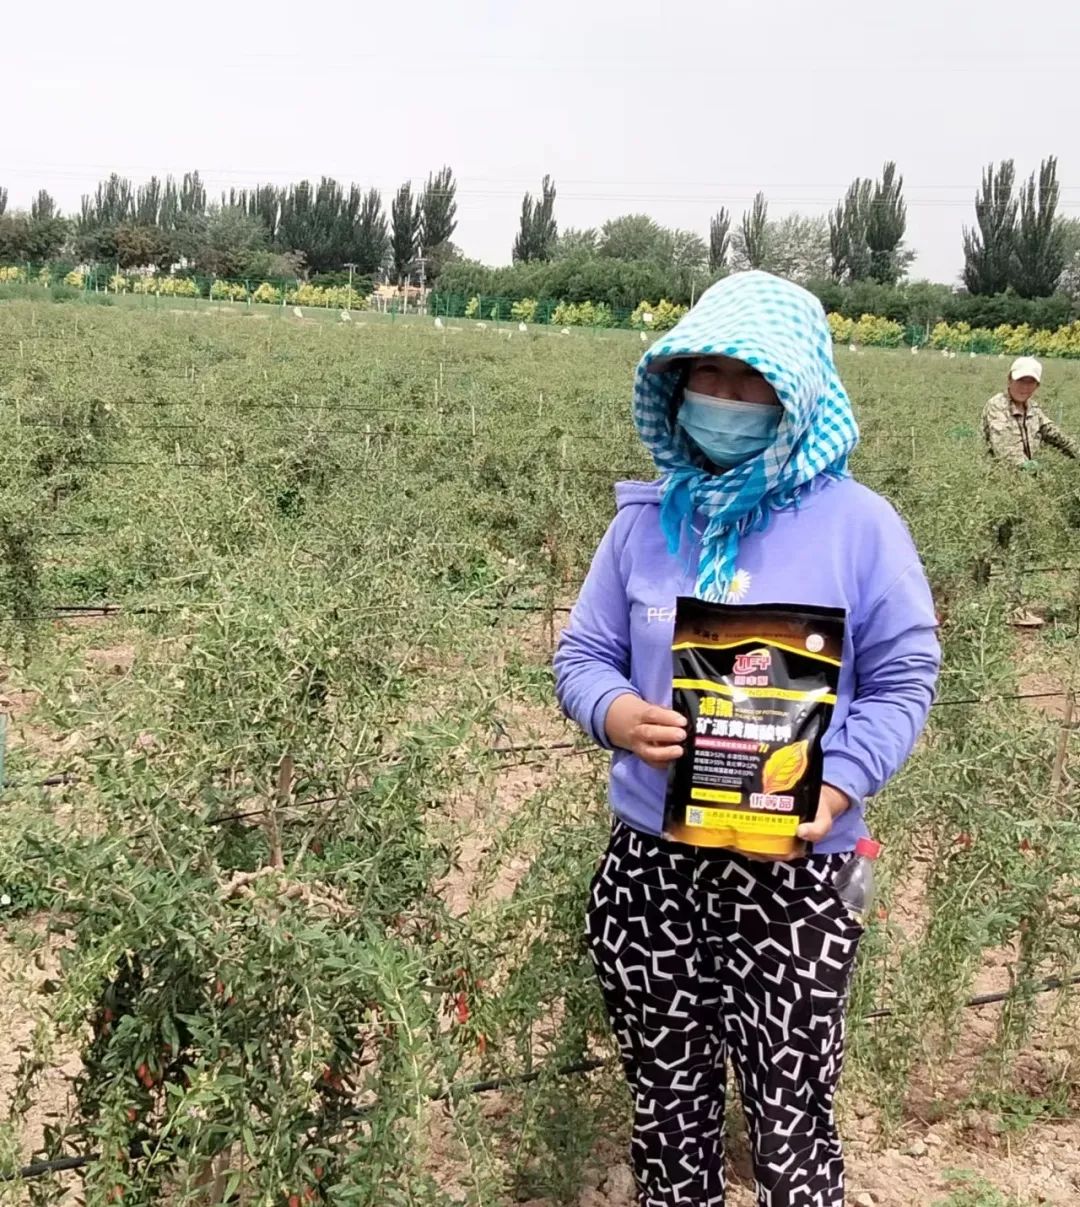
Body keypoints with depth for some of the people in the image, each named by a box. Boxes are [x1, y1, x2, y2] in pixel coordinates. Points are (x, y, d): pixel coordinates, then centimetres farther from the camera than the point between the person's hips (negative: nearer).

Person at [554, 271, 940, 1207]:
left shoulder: (859, 524, -5)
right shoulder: (645, 519, 3)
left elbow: (902, 682, -1)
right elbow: (582, 657, 7)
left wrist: (840, 785, -18)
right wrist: (615, 714, -16)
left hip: (793, 873, -3)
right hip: (650, 864, 3)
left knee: (790, 1125, 4)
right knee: (668, 1109, 17)